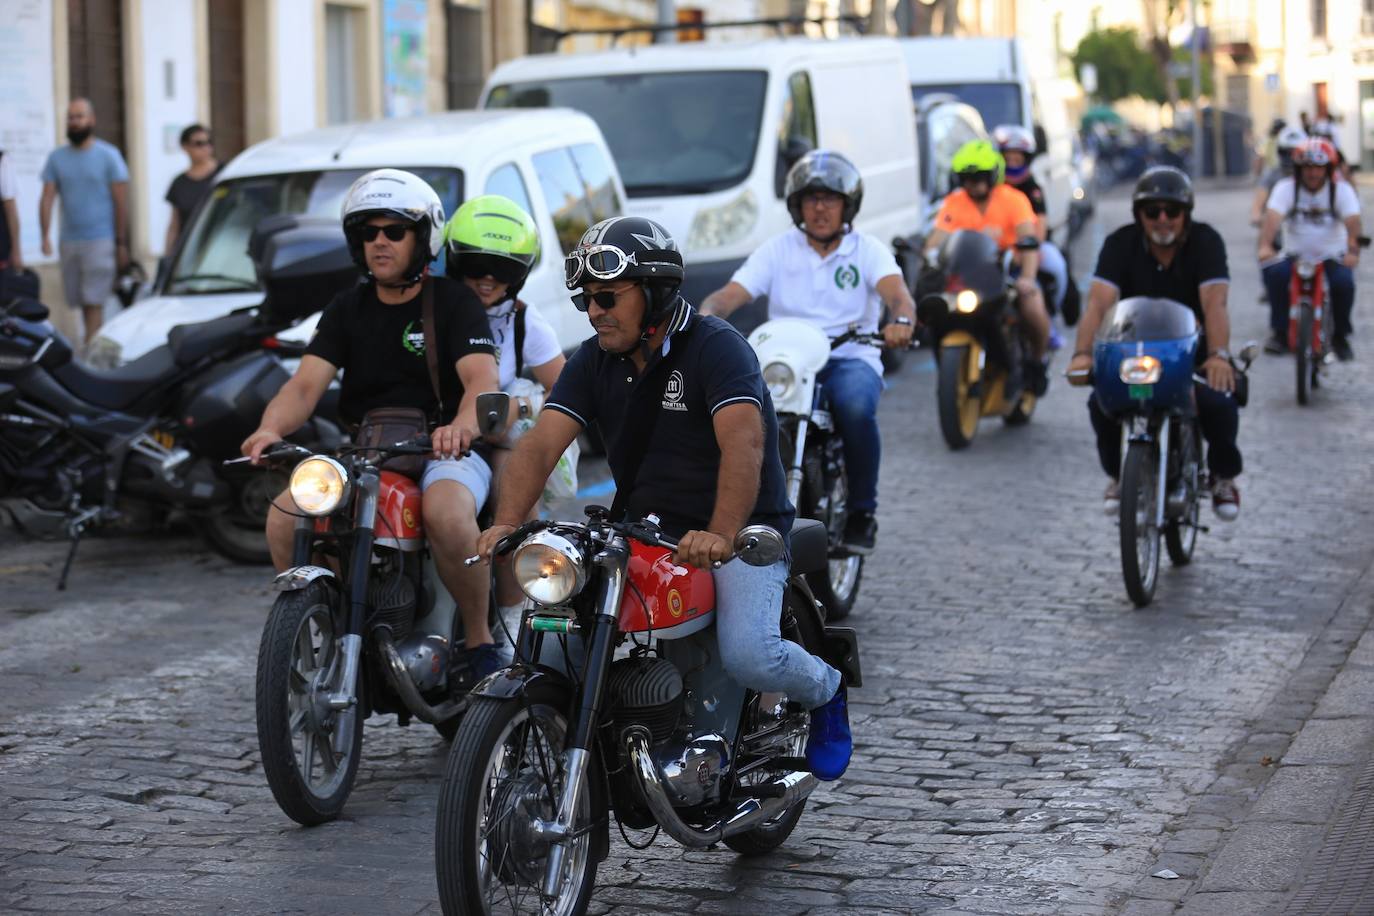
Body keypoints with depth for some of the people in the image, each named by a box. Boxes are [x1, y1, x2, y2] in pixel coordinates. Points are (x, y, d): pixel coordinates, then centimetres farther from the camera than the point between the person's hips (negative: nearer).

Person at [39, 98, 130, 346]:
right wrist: (45, 236, -11)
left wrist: (121, 242, -6)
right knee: (80, 302, 7)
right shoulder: (56, 158, 9)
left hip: (100, 241, -4)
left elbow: (121, 201, -2)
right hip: (69, 242, 5)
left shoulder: (109, 156, -1)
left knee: (94, 302, -11)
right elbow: (47, 197, 3)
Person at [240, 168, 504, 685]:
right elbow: (306, 385, 0)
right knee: (284, 515, -22)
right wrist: (271, 428, -23)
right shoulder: (347, 310, 13)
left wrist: (462, 424, -40)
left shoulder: (453, 302, 1)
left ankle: (479, 638, -18)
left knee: (446, 511, -38)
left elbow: (482, 377, -15)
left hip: (443, 451, -4)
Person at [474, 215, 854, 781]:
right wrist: (507, 523, -24)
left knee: (748, 657, -27)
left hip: (742, 535, -6)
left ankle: (826, 688, 8)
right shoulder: (593, 362, 5)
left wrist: (720, 535, -44)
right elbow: (541, 444, -6)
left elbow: (744, 442, -29)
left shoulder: (715, 346, -14)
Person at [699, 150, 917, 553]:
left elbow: (896, 292, -12)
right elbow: (731, 293, 0)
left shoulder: (867, 249, 7)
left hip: (850, 359, -1)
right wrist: (707, 312, -24)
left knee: (856, 408, -36)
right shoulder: (777, 250, 12)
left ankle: (862, 511, -16)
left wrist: (902, 320, -37)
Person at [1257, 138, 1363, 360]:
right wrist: (1265, 246, -44)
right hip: (1295, 256, 0)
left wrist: (1353, 251, -42)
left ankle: (1340, 336, -5)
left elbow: (1352, 222, -21)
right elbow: (1272, 218, -24)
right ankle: (1279, 332, -14)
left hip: (1332, 258, 0)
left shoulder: (1342, 190, -6)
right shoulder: (1286, 188, -7)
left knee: (1344, 282, -30)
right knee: (1275, 272, -30)